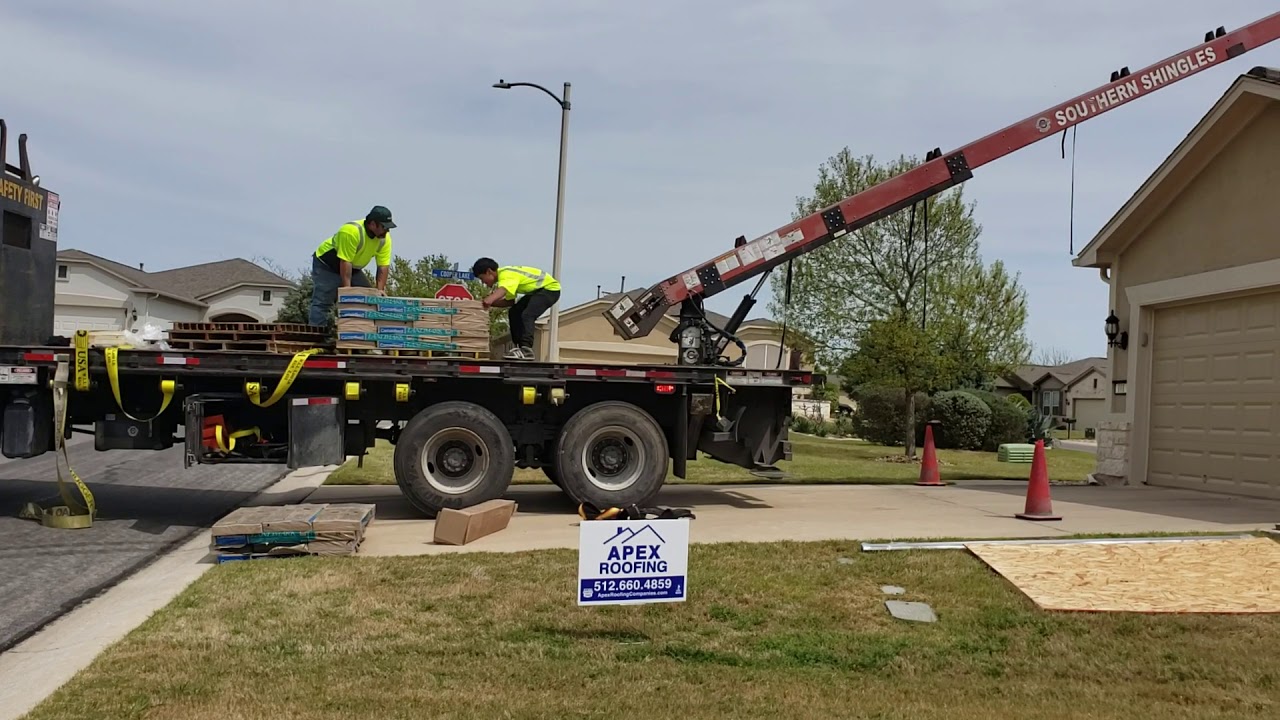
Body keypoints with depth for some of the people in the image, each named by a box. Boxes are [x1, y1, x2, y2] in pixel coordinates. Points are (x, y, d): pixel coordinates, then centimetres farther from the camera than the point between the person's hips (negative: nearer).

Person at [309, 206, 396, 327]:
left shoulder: (385, 239, -12)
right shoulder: (352, 232, -34)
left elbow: (383, 267, -10)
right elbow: (345, 262, -33)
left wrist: (380, 290, -18)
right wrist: (347, 290, -33)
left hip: (353, 268, 7)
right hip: (326, 266, -7)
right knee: (322, 302, -14)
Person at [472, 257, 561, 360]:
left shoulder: (505, 274, -25)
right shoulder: (506, 274, 5)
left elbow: (502, 290, -48)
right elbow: (510, 301, 2)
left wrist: (489, 300, -66)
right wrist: (490, 303, -10)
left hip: (550, 288, -11)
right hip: (538, 290, 11)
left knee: (527, 315, -26)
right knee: (514, 313, 7)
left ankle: (526, 349, -31)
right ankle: (520, 346, 8)